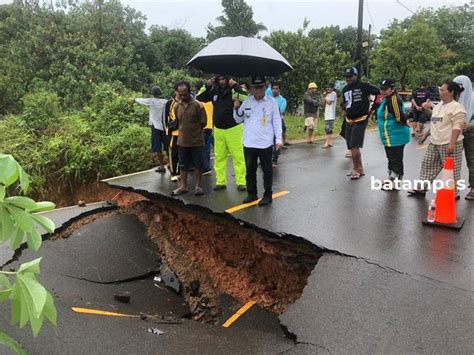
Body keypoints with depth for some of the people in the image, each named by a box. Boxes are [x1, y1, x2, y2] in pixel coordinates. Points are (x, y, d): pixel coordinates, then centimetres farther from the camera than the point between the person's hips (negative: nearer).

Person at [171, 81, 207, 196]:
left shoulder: (198, 105, -12)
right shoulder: (177, 106, 2)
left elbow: (203, 123, -6)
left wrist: (194, 130, 1)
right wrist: (184, 130, 8)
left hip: (197, 141, -4)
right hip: (182, 141, 4)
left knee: (198, 165, 6)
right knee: (183, 165, 12)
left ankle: (198, 186, 20)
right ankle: (183, 186, 24)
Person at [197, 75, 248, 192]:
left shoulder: (234, 91, -6)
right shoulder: (214, 92, 8)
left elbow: (246, 98, -23)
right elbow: (199, 98, 11)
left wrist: (235, 85, -21)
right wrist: (207, 86, 0)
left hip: (234, 129, -5)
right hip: (218, 129, 5)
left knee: (238, 157, -3)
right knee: (219, 157, 8)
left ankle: (241, 182, 4)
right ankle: (220, 182, 17)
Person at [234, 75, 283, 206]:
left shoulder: (271, 102, -2)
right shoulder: (247, 101, 5)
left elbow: (277, 121, -1)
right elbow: (238, 119, 11)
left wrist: (278, 139, -6)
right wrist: (237, 108, -7)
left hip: (265, 143, -3)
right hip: (249, 143, 3)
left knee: (267, 170, 7)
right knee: (250, 170, 12)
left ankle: (268, 195, 18)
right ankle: (251, 194, 26)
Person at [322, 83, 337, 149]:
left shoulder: (333, 94, -7)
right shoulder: (328, 94, 19)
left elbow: (329, 102, -16)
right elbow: (323, 104, 15)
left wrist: (325, 98, 1)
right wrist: (324, 96, 5)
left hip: (330, 115, -9)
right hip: (327, 114, 9)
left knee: (328, 129, -13)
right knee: (328, 129, 10)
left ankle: (327, 143, -16)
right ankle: (330, 142, 14)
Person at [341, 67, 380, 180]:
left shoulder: (363, 86, -9)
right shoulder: (345, 89, 13)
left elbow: (378, 92, -9)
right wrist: (345, 108, 7)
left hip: (360, 120, -8)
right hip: (349, 121, 8)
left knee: (354, 146, -12)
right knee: (352, 147, 10)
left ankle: (356, 169, 3)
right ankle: (360, 169, 22)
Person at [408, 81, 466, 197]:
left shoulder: (456, 107, -12)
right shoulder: (438, 106, 15)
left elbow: (457, 126, -19)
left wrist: (452, 143, -25)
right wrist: (425, 135, 21)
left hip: (449, 145, -9)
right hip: (434, 143, 9)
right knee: (427, 165, 11)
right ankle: (421, 188, 19)